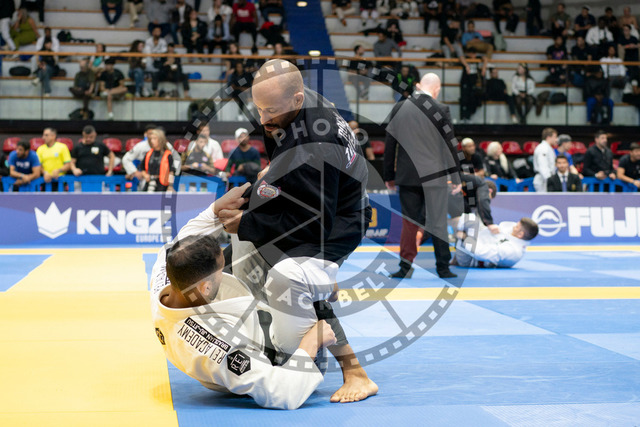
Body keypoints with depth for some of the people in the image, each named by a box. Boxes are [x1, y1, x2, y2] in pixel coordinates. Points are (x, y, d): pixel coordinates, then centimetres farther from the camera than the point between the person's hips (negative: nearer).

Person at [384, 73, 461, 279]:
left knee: (409, 222, 9)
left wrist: (389, 175, 14)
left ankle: (405, 266, 9)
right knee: (438, 222, 5)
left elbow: (390, 144, 6)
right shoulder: (441, 110, -7)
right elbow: (450, 144, -5)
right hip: (434, 176, -2)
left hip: (407, 175, 3)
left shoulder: (399, 108, 3)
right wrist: (457, 176, 3)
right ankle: (443, 267, 9)